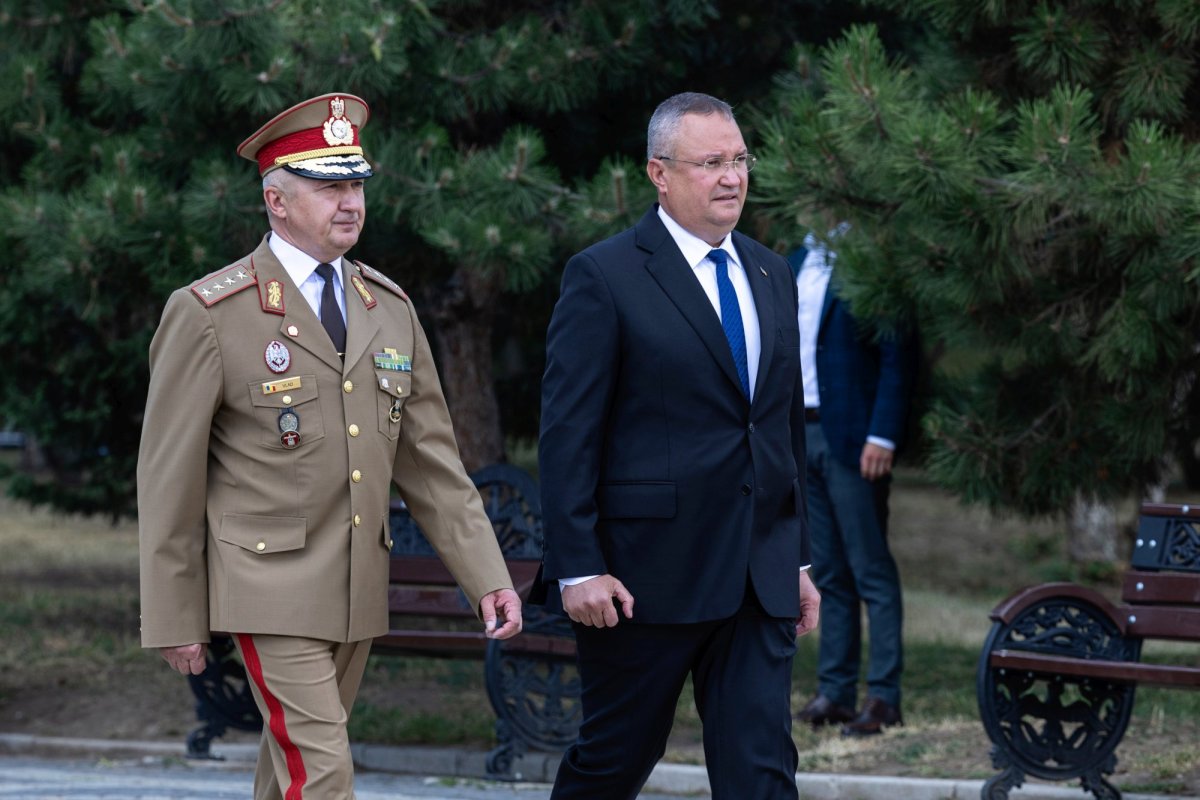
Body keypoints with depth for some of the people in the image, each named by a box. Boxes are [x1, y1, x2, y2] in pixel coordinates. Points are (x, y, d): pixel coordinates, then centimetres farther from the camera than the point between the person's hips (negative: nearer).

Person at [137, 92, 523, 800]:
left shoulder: (389, 308, 9)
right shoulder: (208, 315, -8)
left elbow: (430, 459, 10)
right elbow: (169, 475, -5)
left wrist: (487, 577, 1)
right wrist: (175, 619, -5)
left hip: (357, 592, 6)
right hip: (269, 586, -6)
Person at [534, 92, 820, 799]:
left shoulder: (772, 277, 14)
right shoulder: (604, 277, -7)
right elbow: (567, 435, -10)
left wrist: (799, 559, 17)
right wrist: (579, 568, -15)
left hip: (759, 580, 5)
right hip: (646, 575, -5)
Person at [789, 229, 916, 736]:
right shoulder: (795, 265, 15)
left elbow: (897, 358, -12)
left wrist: (882, 438, -19)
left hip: (850, 439, -7)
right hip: (798, 433, 7)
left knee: (871, 571, -4)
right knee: (827, 574, 10)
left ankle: (883, 698, -3)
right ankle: (834, 690, 13)